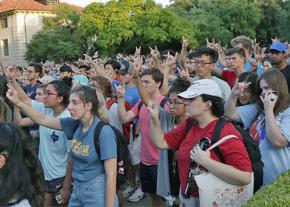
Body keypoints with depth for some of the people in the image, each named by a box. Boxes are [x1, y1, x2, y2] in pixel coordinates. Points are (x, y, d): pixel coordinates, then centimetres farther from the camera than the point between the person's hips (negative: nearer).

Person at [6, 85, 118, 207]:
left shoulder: (104, 132, -21)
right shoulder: (75, 123, -1)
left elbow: (111, 175, -20)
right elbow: (43, 120, 5)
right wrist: (18, 103, -6)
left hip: (97, 192, -7)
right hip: (77, 190, 7)